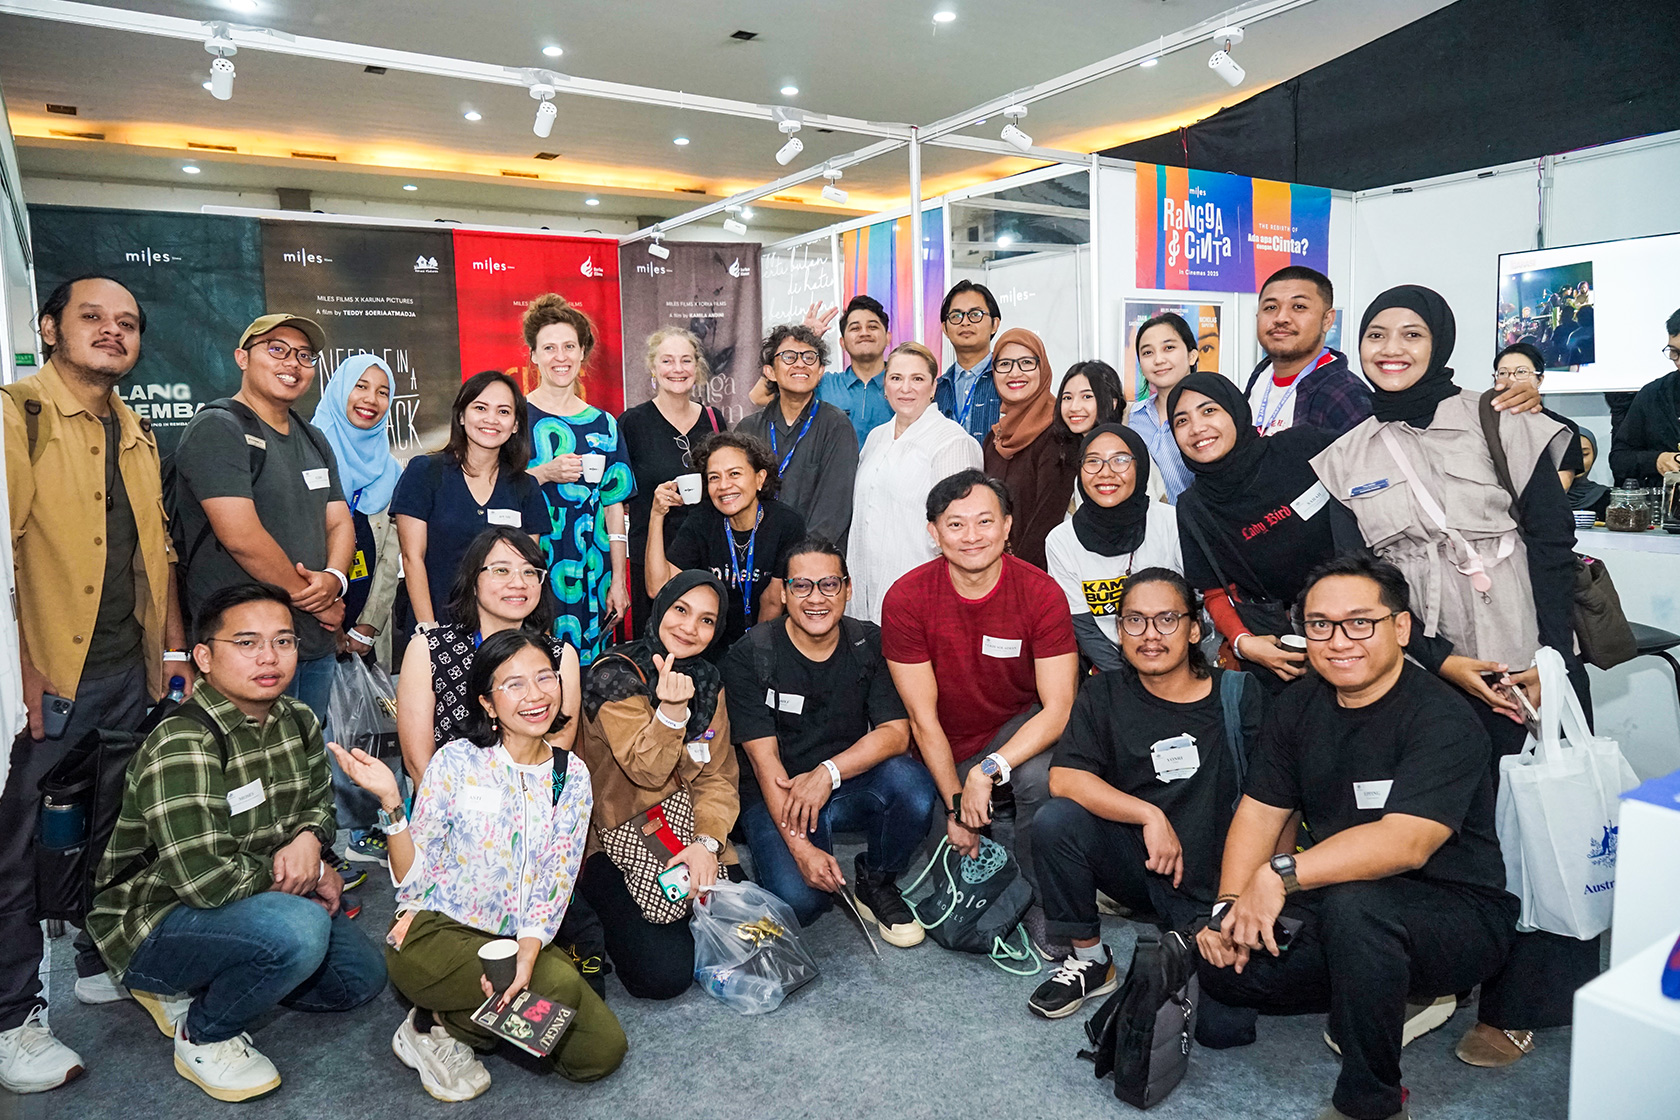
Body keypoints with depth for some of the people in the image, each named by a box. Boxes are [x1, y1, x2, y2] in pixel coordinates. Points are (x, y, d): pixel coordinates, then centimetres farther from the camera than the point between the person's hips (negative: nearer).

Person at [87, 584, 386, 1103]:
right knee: (298, 927, -34)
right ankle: (201, 1037, -4)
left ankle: (191, 989, 15)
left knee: (362, 977, 5)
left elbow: (319, 800, 12)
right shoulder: (181, 747, -27)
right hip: (151, 921, -8)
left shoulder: (298, 720, -2)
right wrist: (312, 876, -18)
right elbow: (204, 877, -33)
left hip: (257, 899, 8)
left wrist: (309, 839, -13)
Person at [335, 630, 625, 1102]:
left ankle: (459, 1016, 11)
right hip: (434, 934, -5)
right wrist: (390, 801, -23)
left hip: (522, 940, 5)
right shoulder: (457, 762, -9)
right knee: (562, 986, -28)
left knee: (603, 1051, -6)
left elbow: (555, 884, -3)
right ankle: (436, 1029, -2)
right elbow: (412, 877, -8)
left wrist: (526, 953, -20)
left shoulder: (572, 776, 1)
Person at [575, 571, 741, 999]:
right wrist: (671, 709, -37)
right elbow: (647, 771, -20)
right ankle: (614, 921, 12)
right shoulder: (615, 675, -13)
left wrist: (707, 840, -15)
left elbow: (718, 776, 2)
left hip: (687, 834, 6)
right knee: (664, 972, -17)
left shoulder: (708, 682, 7)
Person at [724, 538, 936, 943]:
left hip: (853, 783, 3)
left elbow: (896, 733, -10)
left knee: (911, 784, -29)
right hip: (777, 794, -2)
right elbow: (764, 760, -15)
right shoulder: (749, 657, -12)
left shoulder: (869, 643, -4)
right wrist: (801, 848, -24)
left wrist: (828, 772, -25)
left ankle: (875, 882, -2)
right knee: (799, 898, -27)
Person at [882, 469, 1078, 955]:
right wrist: (955, 803, -15)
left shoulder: (1042, 593, -16)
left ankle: (1042, 903, -10)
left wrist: (989, 770, -30)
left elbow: (1058, 709, -19)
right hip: (942, 753, 0)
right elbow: (923, 717, -12)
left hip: (1019, 727, 0)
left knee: (1040, 776, -35)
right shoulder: (906, 598, -16)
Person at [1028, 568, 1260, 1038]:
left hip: (1216, 882, -2)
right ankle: (1091, 962, -3)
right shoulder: (1105, 695, 2)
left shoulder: (1239, 695, -4)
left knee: (1224, 1025, -21)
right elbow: (1064, 779, -12)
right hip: (1139, 868, 2)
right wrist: (1150, 815, -21)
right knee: (1056, 820, -25)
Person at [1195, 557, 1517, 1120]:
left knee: (1353, 903, -37)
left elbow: (1405, 842, -32)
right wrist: (1230, 904, -12)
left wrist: (1281, 874, -35)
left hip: (1459, 912, -7)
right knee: (1223, 963, -10)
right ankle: (1403, 995, 11)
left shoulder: (1443, 720, -19)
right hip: (1338, 902, 7)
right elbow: (1259, 812, 2)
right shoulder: (1298, 708, 3)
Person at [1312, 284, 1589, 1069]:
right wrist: (1443, 663, -8)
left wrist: (1549, 662, -10)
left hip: (1528, 666, -1)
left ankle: (1516, 1003, 17)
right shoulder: (1345, 460, 5)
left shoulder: (1504, 427, 0)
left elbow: (1553, 548, -2)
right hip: (1419, 673, 2)